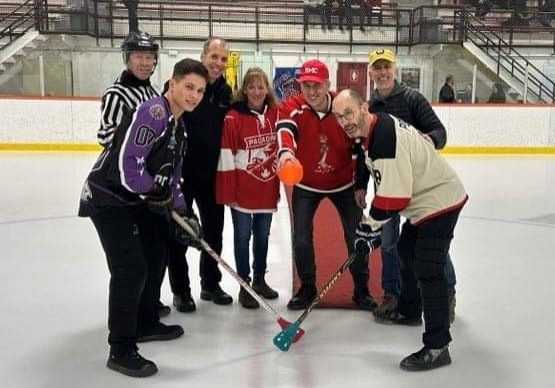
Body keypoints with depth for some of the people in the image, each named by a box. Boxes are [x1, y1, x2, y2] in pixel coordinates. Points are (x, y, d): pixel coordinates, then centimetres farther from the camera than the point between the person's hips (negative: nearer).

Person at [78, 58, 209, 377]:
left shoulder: (178, 124, 11)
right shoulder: (152, 113, -21)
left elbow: (171, 175, 16)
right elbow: (127, 166, -28)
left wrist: (184, 213, 10)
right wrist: (156, 194, -13)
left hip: (136, 199, 10)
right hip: (108, 198, -10)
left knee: (157, 254, 17)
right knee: (132, 269, -12)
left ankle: (146, 323, 35)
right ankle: (121, 351, 0)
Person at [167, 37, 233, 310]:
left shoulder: (226, 92, 5)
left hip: (212, 173, 6)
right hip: (181, 172, -5)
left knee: (214, 229, 14)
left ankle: (210, 284, 31)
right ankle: (180, 290, 20)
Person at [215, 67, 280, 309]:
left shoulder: (275, 115, 1)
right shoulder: (233, 118, -12)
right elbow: (226, 158, -12)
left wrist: (279, 188, 11)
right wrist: (228, 193, -13)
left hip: (267, 191, 4)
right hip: (242, 191, -4)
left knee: (262, 237, 16)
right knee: (243, 237, 7)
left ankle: (260, 280, 33)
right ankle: (244, 286, 18)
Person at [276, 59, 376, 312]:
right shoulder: (291, 107, -19)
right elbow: (284, 129, -41)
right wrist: (286, 151, -65)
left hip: (343, 183, 0)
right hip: (306, 185, 0)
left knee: (356, 236, 2)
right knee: (301, 239, -2)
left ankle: (361, 290, 22)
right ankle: (307, 288, 22)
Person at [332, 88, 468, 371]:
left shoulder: (384, 138, -27)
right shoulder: (377, 127, 5)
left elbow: (393, 196, -27)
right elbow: (388, 181, 16)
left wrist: (370, 228, -15)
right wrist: (374, 224, 16)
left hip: (439, 202, -11)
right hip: (422, 197, 11)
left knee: (427, 270, -14)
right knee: (407, 253, 25)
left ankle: (437, 347, -9)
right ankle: (409, 309, 45)